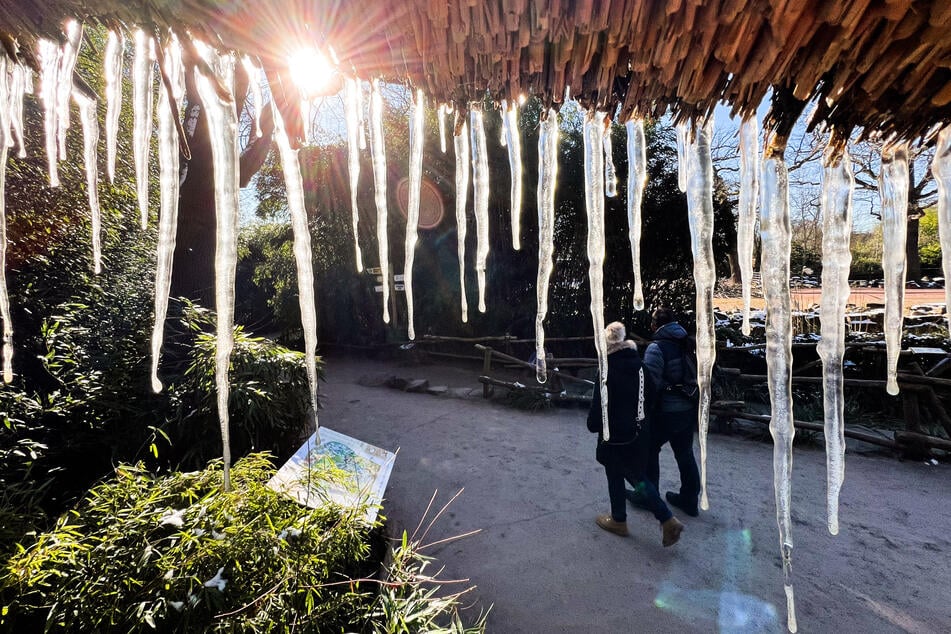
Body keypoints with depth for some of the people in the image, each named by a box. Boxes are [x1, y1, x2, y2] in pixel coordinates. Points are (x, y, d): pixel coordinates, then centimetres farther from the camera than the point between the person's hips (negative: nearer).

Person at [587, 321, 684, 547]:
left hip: (616, 435, -7)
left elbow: (599, 403, -19)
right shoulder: (636, 363, 1)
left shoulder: (609, 369, -21)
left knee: (615, 477, 12)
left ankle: (618, 520, 30)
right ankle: (668, 520, 15)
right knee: (636, 475, 19)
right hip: (638, 432, 7)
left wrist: (594, 424, -3)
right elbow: (648, 396, 12)